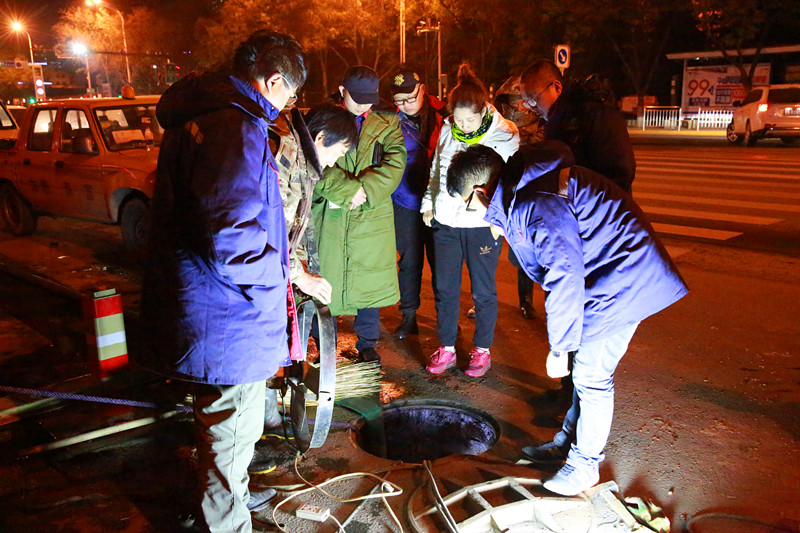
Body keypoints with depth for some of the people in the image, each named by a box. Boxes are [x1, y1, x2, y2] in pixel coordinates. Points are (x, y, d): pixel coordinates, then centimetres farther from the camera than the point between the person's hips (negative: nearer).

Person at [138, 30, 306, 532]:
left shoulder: (195, 116, 10)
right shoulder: (235, 129, -24)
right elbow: (232, 236, -33)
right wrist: (276, 282, -14)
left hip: (200, 308, 11)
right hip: (230, 322, -11)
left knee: (221, 423, 29)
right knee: (233, 431, 9)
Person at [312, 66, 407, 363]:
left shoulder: (386, 122, 7)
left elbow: (395, 163, -4)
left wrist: (365, 189, -17)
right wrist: (349, 190, -18)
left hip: (372, 214, 2)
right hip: (329, 214, -1)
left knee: (371, 280, 8)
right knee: (325, 281, 6)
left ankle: (367, 344, 26)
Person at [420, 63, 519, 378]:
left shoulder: (505, 136, -9)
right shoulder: (447, 130, 3)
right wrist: (429, 205, 13)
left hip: (483, 226, -4)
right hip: (446, 222, 4)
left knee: (483, 291, 8)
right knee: (445, 288, 10)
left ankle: (482, 351, 25)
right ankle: (447, 349, 25)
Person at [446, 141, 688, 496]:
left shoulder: (535, 202, -24)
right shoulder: (526, 189, 10)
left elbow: (565, 273, -30)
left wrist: (559, 347, -23)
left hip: (624, 278, -10)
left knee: (591, 374, -2)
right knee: (585, 367, 18)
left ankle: (585, 465, 16)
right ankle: (569, 440, 33)